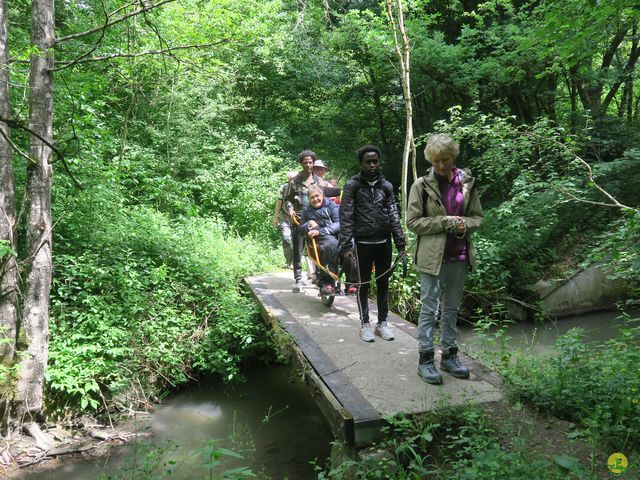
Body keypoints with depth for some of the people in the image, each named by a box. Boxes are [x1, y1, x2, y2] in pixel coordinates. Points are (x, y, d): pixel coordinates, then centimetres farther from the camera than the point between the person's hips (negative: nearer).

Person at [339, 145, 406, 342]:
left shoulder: (386, 186, 7)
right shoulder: (352, 185, -3)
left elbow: (393, 215, 7)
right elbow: (346, 216, -7)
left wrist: (400, 243, 0)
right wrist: (346, 245, -15)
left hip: (384, 242, 3)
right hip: (363, 243, -3)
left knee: (383, 283, 10)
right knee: (364, 284, 7)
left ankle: (382, 323, 22)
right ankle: (365, 324, 18)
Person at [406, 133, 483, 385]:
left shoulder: (467, 182, 4)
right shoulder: (422, 185, -7)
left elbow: (477, 217, 10)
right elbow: (413, 222, -7)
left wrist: (464, 224, -13)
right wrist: (445, 222, -16)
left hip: (459, 257, 4)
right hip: (432, 257, -4)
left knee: (452, 309, 14)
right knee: (429, 309, 1)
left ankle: (449, 355, 27)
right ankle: (425, 359, 11)